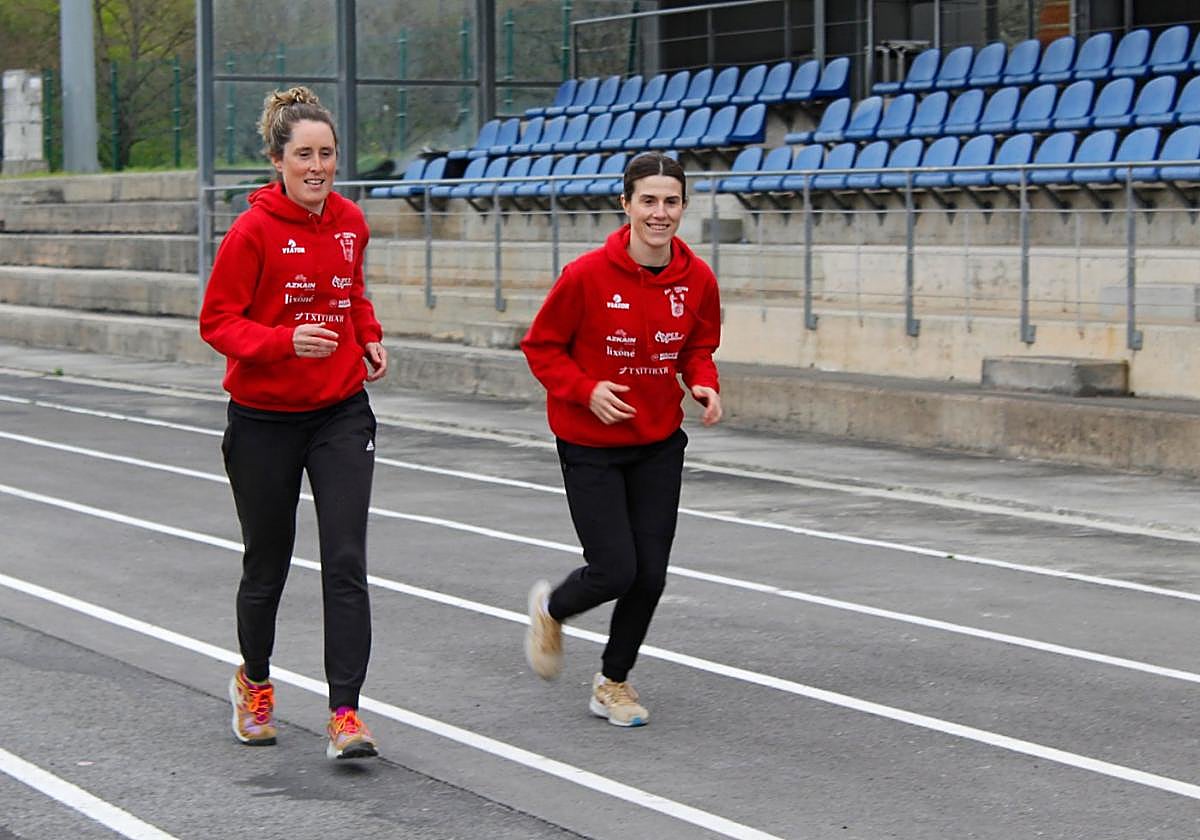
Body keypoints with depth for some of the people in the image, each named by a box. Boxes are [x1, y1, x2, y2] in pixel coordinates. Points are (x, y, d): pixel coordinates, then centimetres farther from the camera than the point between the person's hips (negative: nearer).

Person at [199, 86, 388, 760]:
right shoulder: (254, 230, -12)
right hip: (264, 418, -3)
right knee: (268, 563, 12)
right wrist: (285, 340, -27)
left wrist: (370, 339, 4)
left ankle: (346, 713, -7)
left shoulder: (351, 222, 3)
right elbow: (218, 321, -11)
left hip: (342, 413, 3)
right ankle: (254, 683, 38)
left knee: (347, 563, -9)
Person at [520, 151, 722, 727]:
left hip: (660, 444, 4)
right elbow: (541, 346, -8)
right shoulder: (587, 275, -18)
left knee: (650, 575, 4)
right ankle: (551, 609, 28)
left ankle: (613, 681, 28)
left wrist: (705, 385, -10)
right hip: (590, 445, -4)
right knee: (615, 570, -8)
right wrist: (587, 390, -22)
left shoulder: (698, 280, -6)